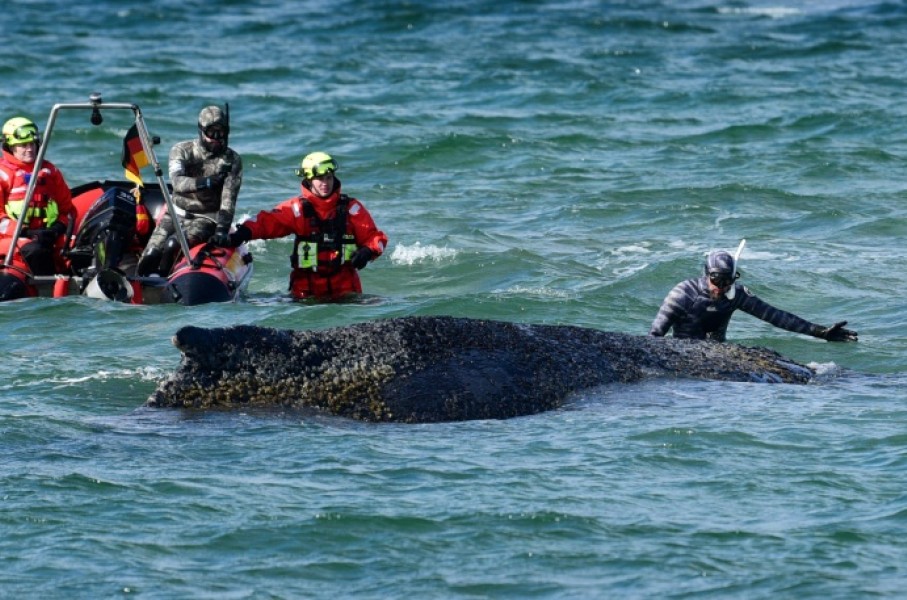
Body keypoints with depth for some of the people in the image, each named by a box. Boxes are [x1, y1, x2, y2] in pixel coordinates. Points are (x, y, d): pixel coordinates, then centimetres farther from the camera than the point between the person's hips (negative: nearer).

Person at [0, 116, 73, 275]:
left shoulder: (49, 171, 19)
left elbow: (67, 206, 22)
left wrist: (59, 227, -1)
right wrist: (26, 232, -16)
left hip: (48, 234, 4)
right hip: (14, 237, -4)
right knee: (35, 251, -38)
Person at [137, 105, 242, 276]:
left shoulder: (233, 160, -3)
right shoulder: (181, 151, -1)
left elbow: (228, 199, -11)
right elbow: (177, 182, -20)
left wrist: (222, 230, -24)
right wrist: (206, 182, -34)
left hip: (207, 218, -2)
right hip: (177, 213, 2)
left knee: (172, 246, -29)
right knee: (151, 255, -17)